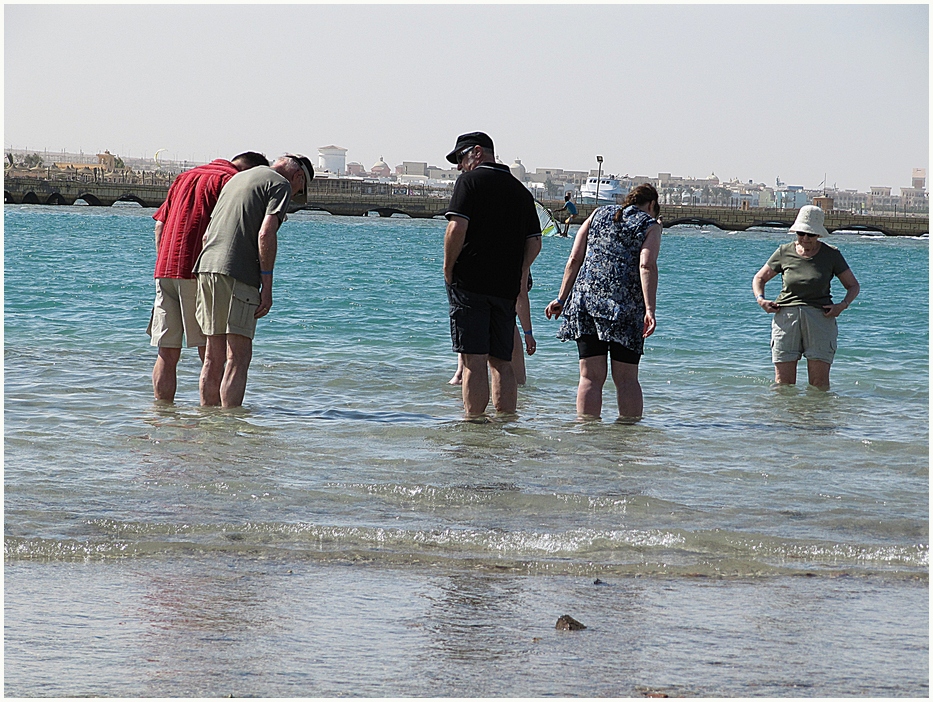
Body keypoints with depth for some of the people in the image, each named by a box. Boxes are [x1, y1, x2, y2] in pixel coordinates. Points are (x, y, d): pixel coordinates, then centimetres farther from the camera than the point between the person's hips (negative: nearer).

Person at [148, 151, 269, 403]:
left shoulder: (184, 177, 23)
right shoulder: (231, 181, -1)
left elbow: (160, 224, 19)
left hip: (165, 270, 7)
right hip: (198, 272, -7)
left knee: (167, 353, 6)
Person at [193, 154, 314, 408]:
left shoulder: (236, 179, 27)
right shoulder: (281, 184, 1)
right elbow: (266, 234, -12)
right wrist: (267, 286, -11)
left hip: (206, 265, 8)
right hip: (237, 273, -8)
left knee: (214, 355, 11)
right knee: (239, 356, -7)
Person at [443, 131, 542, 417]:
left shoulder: (471, 180, -2)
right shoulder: (521, 190, 16)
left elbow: (457, 228, -13)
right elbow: (534, 241, 13)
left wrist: (448, 268, -5)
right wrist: (519, 273, 13)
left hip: (470, 283, -6)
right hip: (507, 287, 6)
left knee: (474, 360, -8)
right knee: (502, 361, 10)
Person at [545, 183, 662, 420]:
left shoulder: (598, 215, 18)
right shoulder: (650, 225, 7)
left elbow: (574, 260, 11)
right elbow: (647, 266, -9)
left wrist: (562, 299, 14)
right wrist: (649, 310, -16)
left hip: (586, 298, 3)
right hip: (626, 305, -3)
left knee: (591, 376, 3)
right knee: (626, 378, 3)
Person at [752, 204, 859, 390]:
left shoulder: (831, 255, 5)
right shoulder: (784, 252, 8)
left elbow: (853, 285, 13)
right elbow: (759, 278, 21)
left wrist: (842, 305, -6)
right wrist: (760, 299, 0)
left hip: (820, 317, -1)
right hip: (786, 316, 1)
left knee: (819, 381, -9)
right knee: (783, 382, -3)